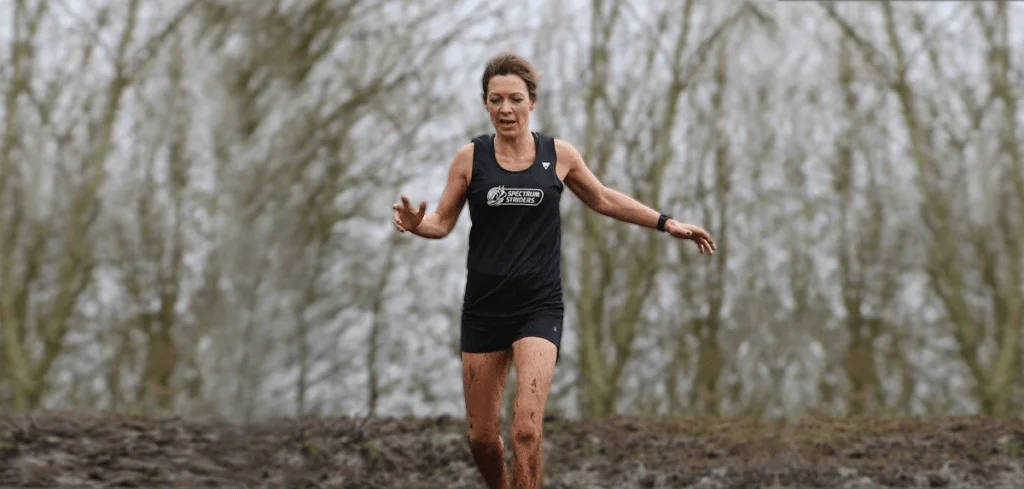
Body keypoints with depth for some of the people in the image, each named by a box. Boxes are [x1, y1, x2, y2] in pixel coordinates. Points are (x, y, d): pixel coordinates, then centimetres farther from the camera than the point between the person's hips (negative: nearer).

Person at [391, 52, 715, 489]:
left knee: (526, 431, -18)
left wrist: (666, 223, 18)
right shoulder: (470, 158, -1)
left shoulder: (559, 156, 1)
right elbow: (443, 221, 4)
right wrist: (415, 223, -19)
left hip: (539, 307, -1)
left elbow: (603, 199, 17)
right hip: (484, 308, 1)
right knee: (481, 438, 6)